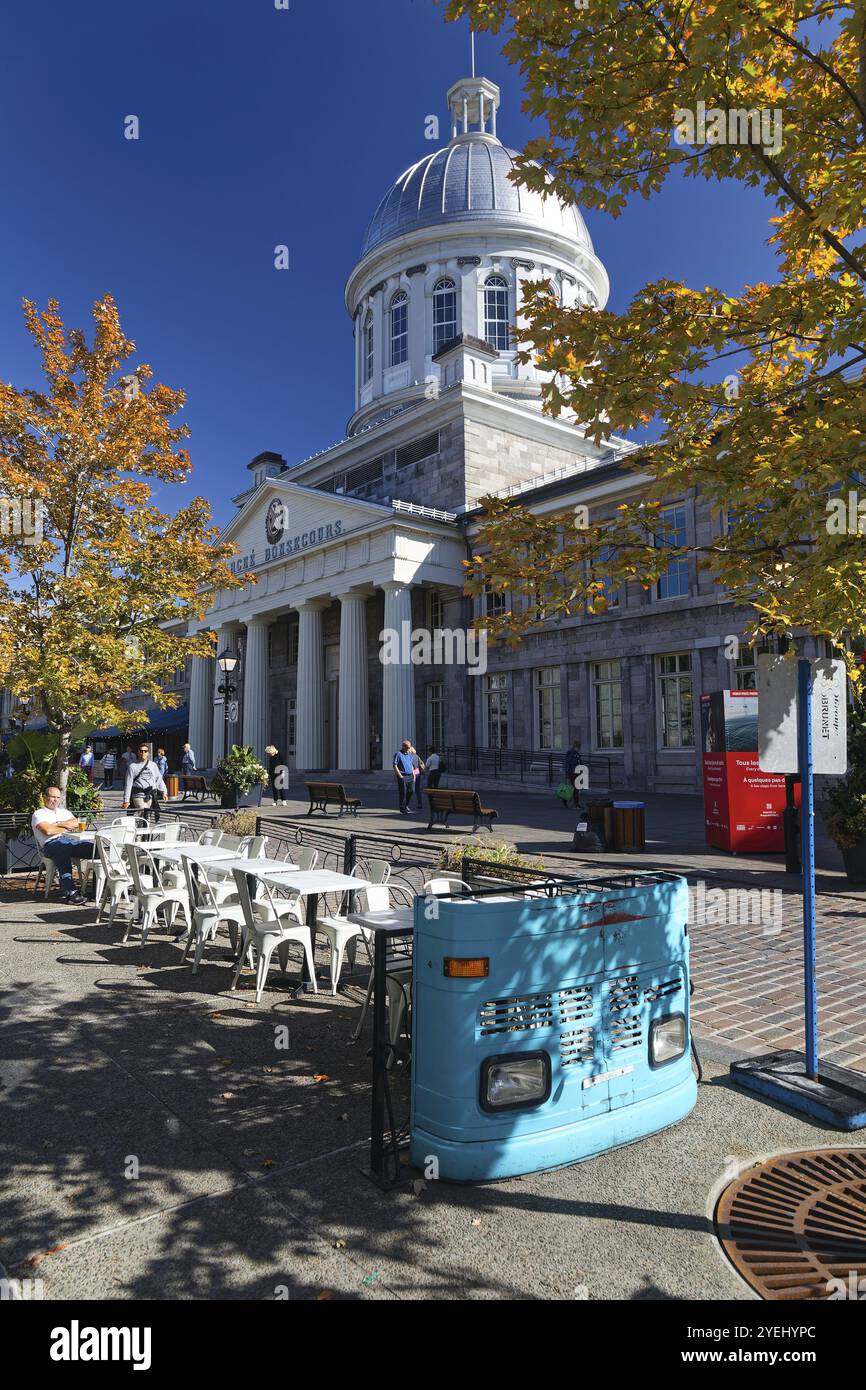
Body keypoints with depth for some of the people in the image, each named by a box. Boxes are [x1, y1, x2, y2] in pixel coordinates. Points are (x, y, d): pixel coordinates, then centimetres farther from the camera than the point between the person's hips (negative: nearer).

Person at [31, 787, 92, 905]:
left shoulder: (64, 812, 32)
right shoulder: (38, 814, 15)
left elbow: (77, 823, 12)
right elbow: (48, 831, -5)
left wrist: (58, 824, 2)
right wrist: (66, 827, 8)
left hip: (71, 840, 5)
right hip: (51, 843, -5)